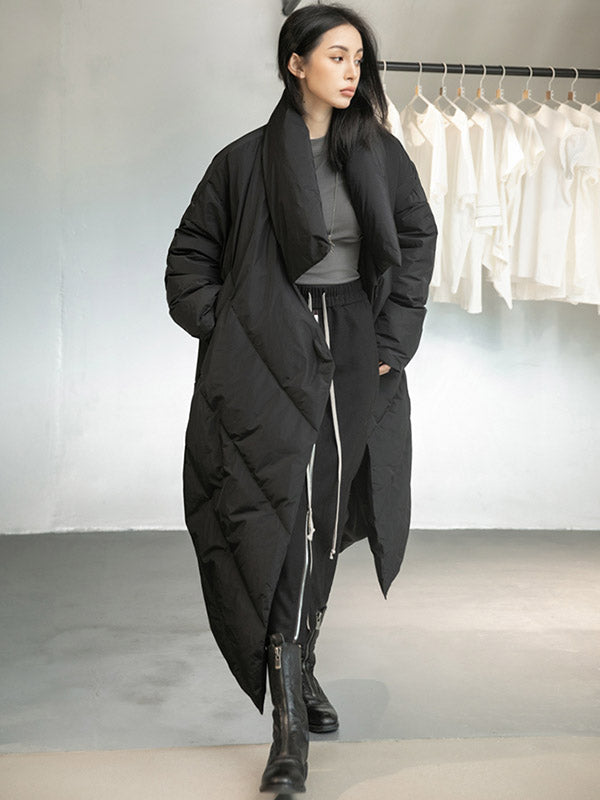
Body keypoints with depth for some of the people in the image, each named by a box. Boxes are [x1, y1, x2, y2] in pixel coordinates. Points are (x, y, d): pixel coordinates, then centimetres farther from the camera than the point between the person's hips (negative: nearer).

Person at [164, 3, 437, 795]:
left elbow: (418, 237, 13)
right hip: (272, 355, -3)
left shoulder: (379, 152, 8)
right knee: (285, 516, -13)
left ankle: (298, 669, 28)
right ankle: (289, 717, -10)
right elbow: (191, 253, 8)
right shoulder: (247, 159, 1)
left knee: (327, 520, 8)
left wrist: (395, 336, 4)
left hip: (355, 358, 3)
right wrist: (222, 332, -4)